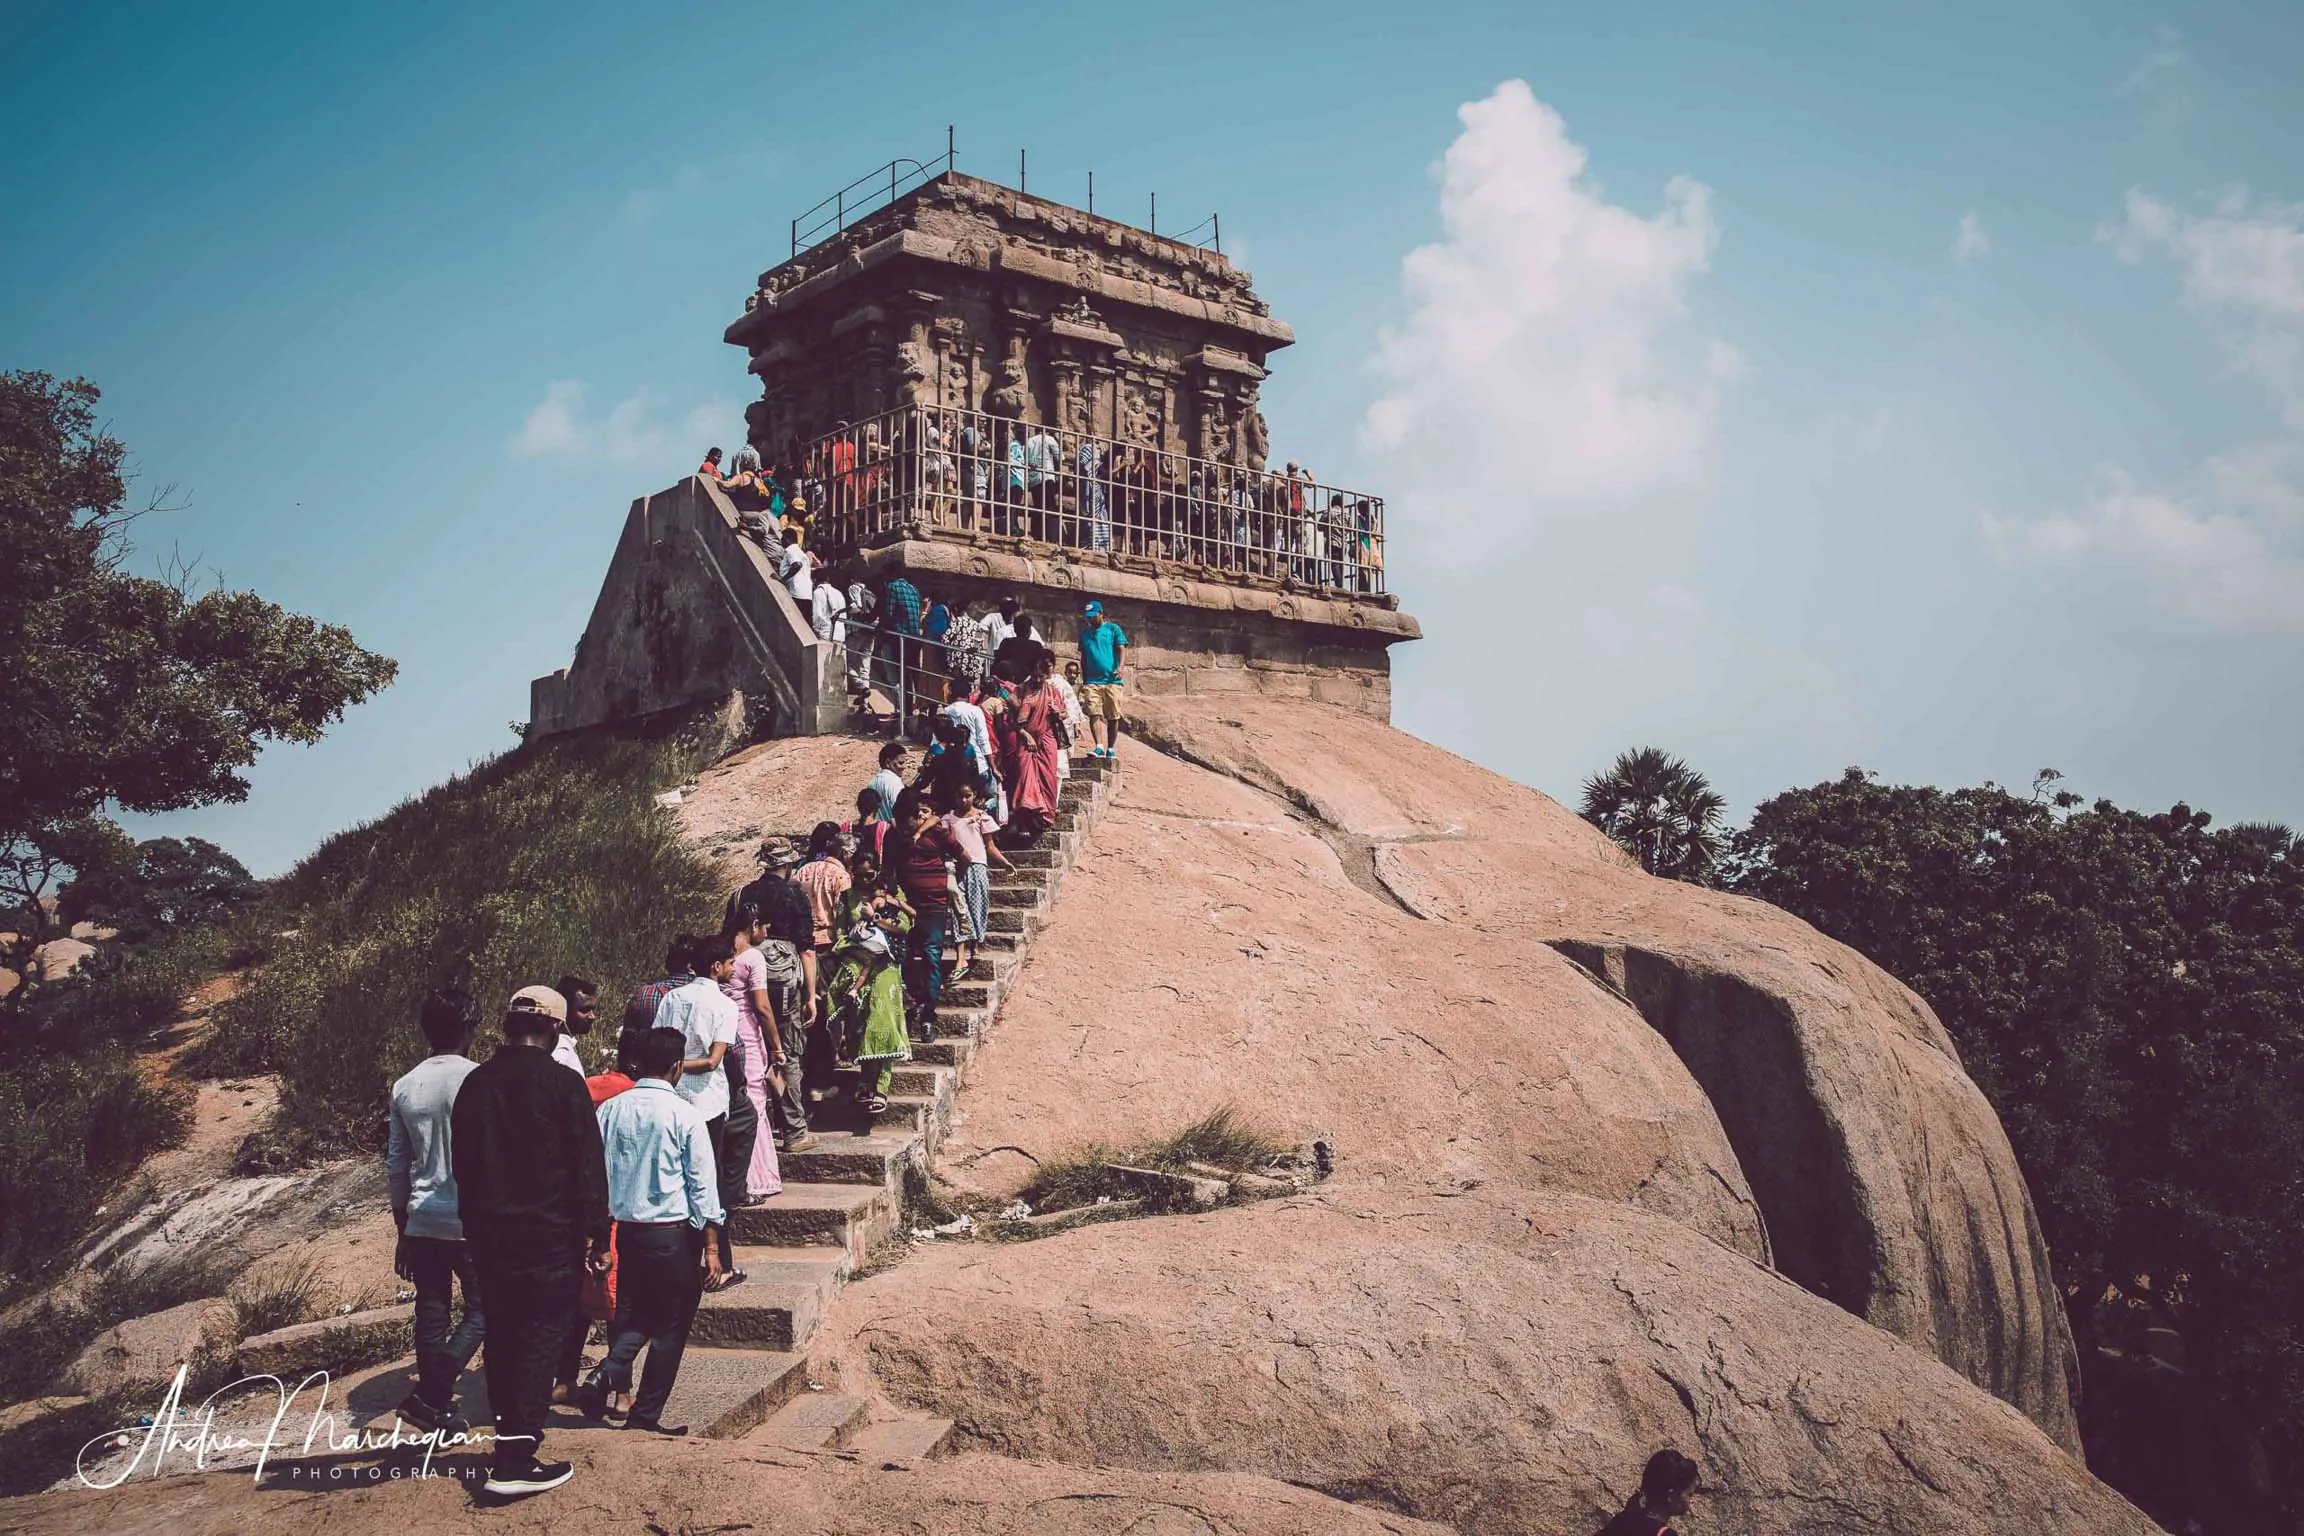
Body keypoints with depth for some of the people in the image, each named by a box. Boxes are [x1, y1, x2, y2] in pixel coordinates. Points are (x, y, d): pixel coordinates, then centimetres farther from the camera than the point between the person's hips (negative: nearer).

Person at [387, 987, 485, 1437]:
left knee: (432, 1313, 11)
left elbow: (396, 1167, 11)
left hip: (421, 1219, 6)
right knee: (482, 1310, 5)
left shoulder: (405, 1087, 7)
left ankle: (438, 1413, 16)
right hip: (470, 1221, -6)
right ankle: (430, 1396, -6)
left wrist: (403, 1229, 19)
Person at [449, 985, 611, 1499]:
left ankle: (509, 1435, 26)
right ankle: (517, 1457, -6)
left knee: (502, 1336, 16)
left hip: (486, 1232, 6)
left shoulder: (475, 1082, 6)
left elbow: (462, 1162, 13)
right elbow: (588, 1166, -11)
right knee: (541, 1341, -1)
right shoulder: (563, 1083, -10)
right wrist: (597, 1236, -6)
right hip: (550, 1235, -5)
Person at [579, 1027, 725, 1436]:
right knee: (671, 1325, 9)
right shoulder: (684, 1115, -10)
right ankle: (647, 1413, 12)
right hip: (674, 1233, -4)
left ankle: (607, 1373, -6)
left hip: (626, 1230, 4)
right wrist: (711, 1247, -4)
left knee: (633, 1314, 20)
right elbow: (702, 1186, -9)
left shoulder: (610, 1110, 1)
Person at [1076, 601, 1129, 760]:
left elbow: (1122, 649, -4)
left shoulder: (1113, 629, 6)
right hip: (1092, 681, 2)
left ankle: (1111, 749, 11)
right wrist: (1083, 681, 18)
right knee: (1094, 714, -13)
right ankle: (1099, 747, -19)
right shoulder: (1085, 633, 17)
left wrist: (1121, 666, -22)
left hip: (1112, 680, -2)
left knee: (1113, 717, 2)